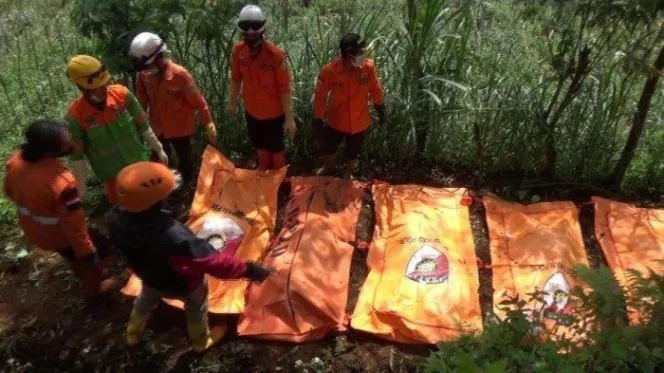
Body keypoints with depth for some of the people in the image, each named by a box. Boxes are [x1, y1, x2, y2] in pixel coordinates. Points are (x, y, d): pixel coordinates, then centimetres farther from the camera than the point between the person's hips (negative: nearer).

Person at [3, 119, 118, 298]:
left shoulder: (15, 160, -18)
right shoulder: (61, 182, -41)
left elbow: (10, 191, 3)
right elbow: (73, 224, -30)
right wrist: (86, 252, -15)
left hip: (31, 229, 7)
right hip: (57, 234, -7)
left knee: (72, 255, 34)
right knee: (100, 247, 22)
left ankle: (88, 276, 61)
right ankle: (93, 287, 44)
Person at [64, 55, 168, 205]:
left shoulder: (122, 94, -17)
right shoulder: (75, 115, -21)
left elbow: (143, 126, -4)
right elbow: (77, 155, -11)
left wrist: (159, 150, 2)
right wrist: (81, 188, -7)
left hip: (139, 163, 2)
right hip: (112, 174, -1)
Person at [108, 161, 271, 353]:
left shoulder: (116, 219, -28)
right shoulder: (172, 235, -50)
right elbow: (211, 260, -42)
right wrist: (248, 269, -33)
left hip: (149, 277, 5)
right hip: (183, 284, -5)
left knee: (145, 301, 39)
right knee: (196, 309, 29)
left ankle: (133, 335, 67)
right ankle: (201, 341, 57)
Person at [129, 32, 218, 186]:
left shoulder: (180, 74, -26)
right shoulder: (143, 74, -13)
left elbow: (198, 101, -18)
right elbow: (141, 101, 1)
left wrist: (208, 124, -14)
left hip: (180, 127, -3)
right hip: (157, 128, 4)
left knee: (184, 161, 19)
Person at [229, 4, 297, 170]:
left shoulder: (276, 54, -27)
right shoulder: (237, 50, -13)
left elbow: (285, 88, -22)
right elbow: (236, 78, 3)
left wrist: (289, 117, -19)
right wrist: (233, 102, 13)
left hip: (274, 112, -4)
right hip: (251, 110, 4)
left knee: (275, 148, 18)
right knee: (259, 145, 27)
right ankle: (263, 170, 55)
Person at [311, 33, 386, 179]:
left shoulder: (368, 67, -19)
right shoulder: (329, 70, -24)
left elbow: (376, 91, -4)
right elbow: (320, 95, -12)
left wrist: (381, 112, 6)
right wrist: (318, 118, -5)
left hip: (359, 121, 1)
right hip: (336, 120, 0)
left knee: (353, 151, 23)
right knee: (328, 147, 23)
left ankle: (348, 172, 53)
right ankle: (328, 167, 56)